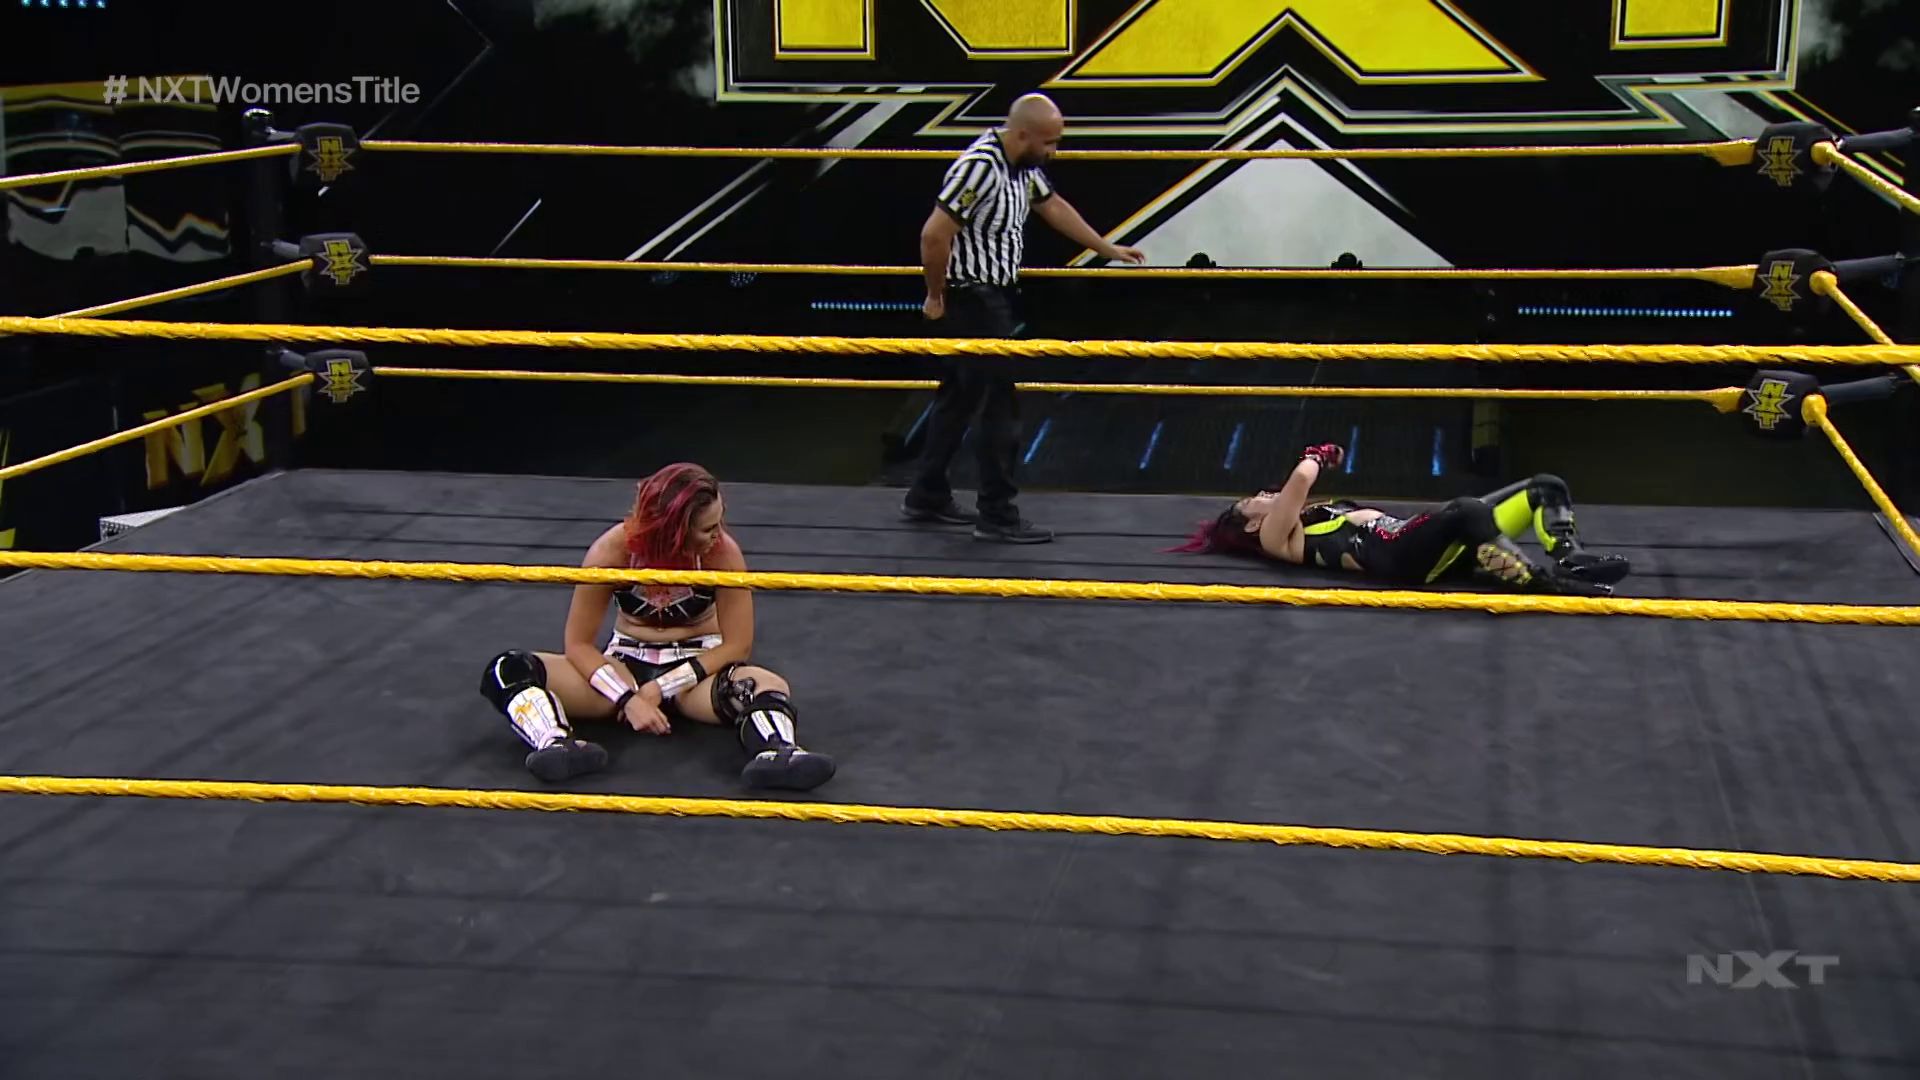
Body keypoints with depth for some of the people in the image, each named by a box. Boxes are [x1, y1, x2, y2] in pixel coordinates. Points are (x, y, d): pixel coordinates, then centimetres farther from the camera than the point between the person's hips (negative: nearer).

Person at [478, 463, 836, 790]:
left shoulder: (723, 554, -19)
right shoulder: (613, 551, -18)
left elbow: (736, 646, -14)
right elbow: (578, 643, -12)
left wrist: (661, 688, -20)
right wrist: (627, 698, -25)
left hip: (697, 667, -1)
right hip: (625, 666, 1)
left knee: (768, 685, -36)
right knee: (506, 670, -24)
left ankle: (774, 753, -65)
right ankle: (557, 745, -51)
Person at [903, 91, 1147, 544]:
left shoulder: (1024, 166, 6)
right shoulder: (980, 167, -24)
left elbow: (1054, 207, 23)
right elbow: (934, 234, -27)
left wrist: (1108, 249, 27)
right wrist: (937, 297, -16)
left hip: (993, 297, 10)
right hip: (971, 299, -10)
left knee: (959, 397, 17)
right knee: (1000, 406, -6)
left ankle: (927, 497, 27)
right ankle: (997, 515, 1)